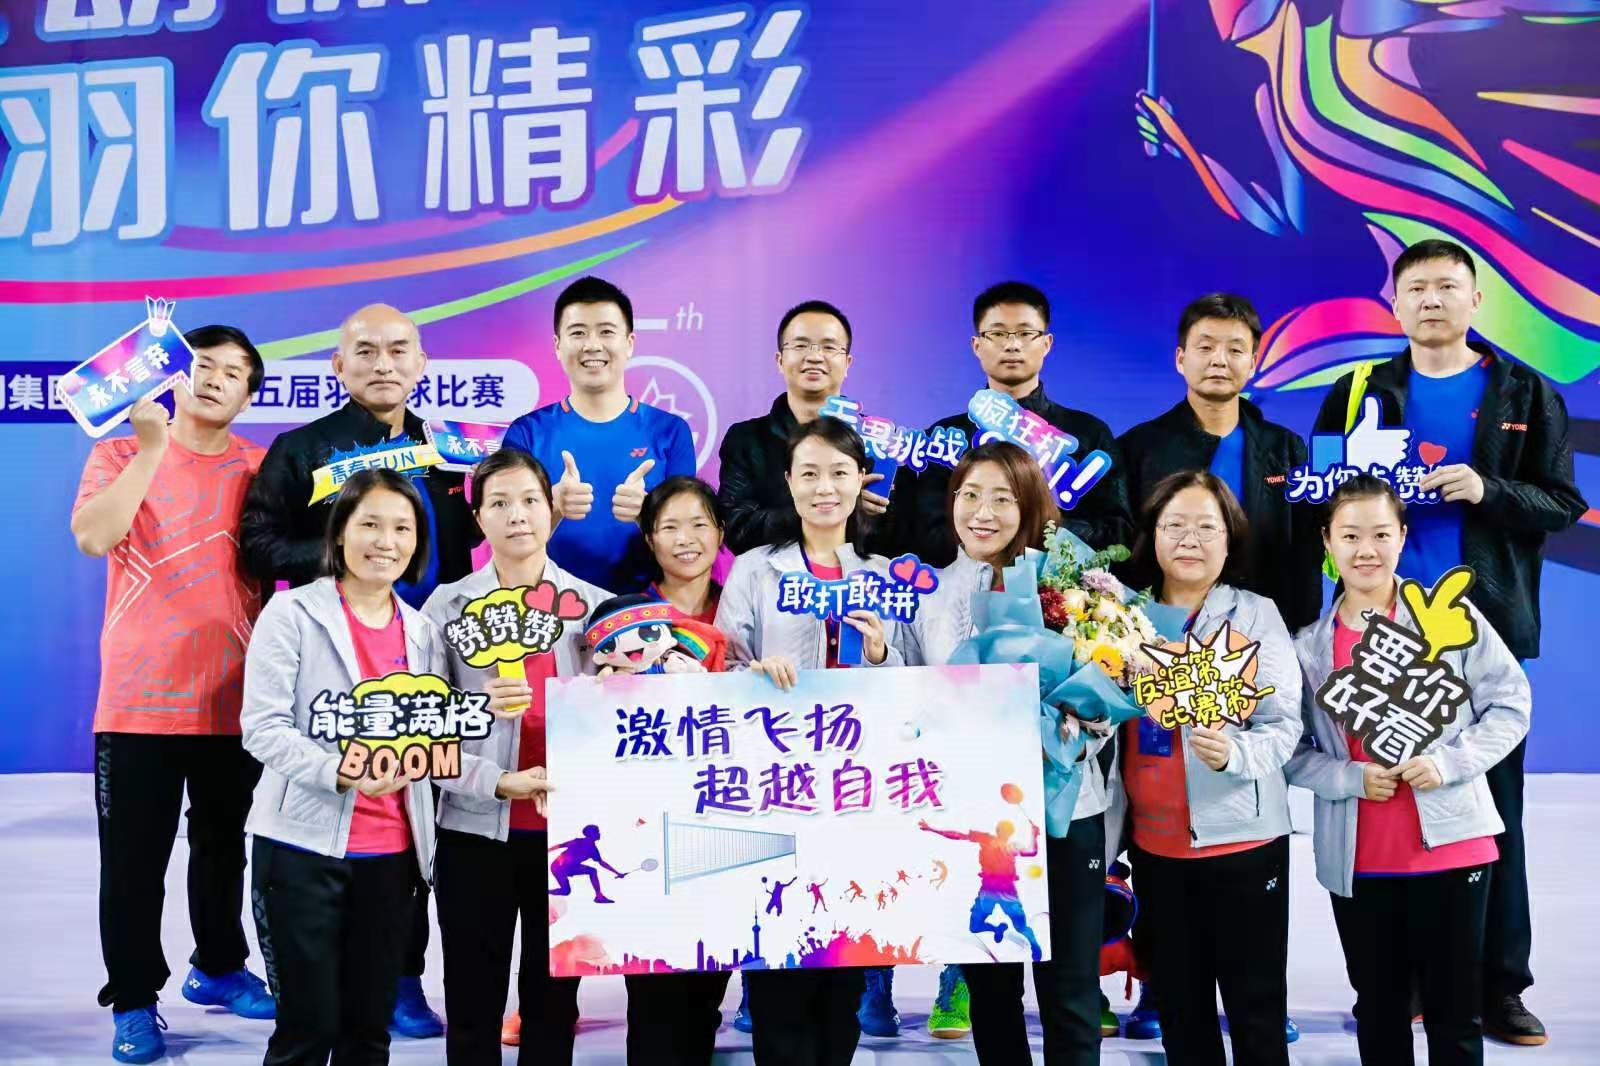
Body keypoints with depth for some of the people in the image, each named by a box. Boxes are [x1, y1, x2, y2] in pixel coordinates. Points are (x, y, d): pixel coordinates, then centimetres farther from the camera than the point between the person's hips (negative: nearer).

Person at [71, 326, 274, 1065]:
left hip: (235, 698, 3)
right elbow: (92, 536, -18)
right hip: (139, 696, -3)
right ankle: (133, 1001, 13)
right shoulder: (121, 453, 0)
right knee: (134, 858, 1)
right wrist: (151, 447, -20)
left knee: (225, 845, 17)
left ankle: (218, 968, 34)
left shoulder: (261, 468, 6)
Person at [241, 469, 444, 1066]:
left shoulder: (424, 633, 11)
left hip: (392, 853, 5)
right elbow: (263, 727, -12)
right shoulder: (292, 613, -4)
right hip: (303, 844, -4)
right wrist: (340, 772, -25)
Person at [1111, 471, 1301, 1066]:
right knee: (1179, 1007, 14)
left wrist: (1234, 754, -26)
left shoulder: (1256, 615, -3)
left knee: (1256, 1009, 2)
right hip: (1154, 843, 4)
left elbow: (1284, 726, -9)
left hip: (1241, 838, -4)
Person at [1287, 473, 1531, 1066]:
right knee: (1378, 1012, 15)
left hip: (1451, 846, -2)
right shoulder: (1308, 646, 3)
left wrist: (1449, 761, -15)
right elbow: (1293, 751, 4)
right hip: (1356, 863, 2)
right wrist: (1350, 777, -14)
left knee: (1455, 1013, 6)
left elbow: (1510, 702, -1)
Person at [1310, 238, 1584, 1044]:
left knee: (1493, 804, 3)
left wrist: (1488, 490, -15)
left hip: (1486, 624, -1)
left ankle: (1500, 985, 12)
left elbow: (1561, 504, 2)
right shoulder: (1357, 395, 9)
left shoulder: (1526, 395, 7)